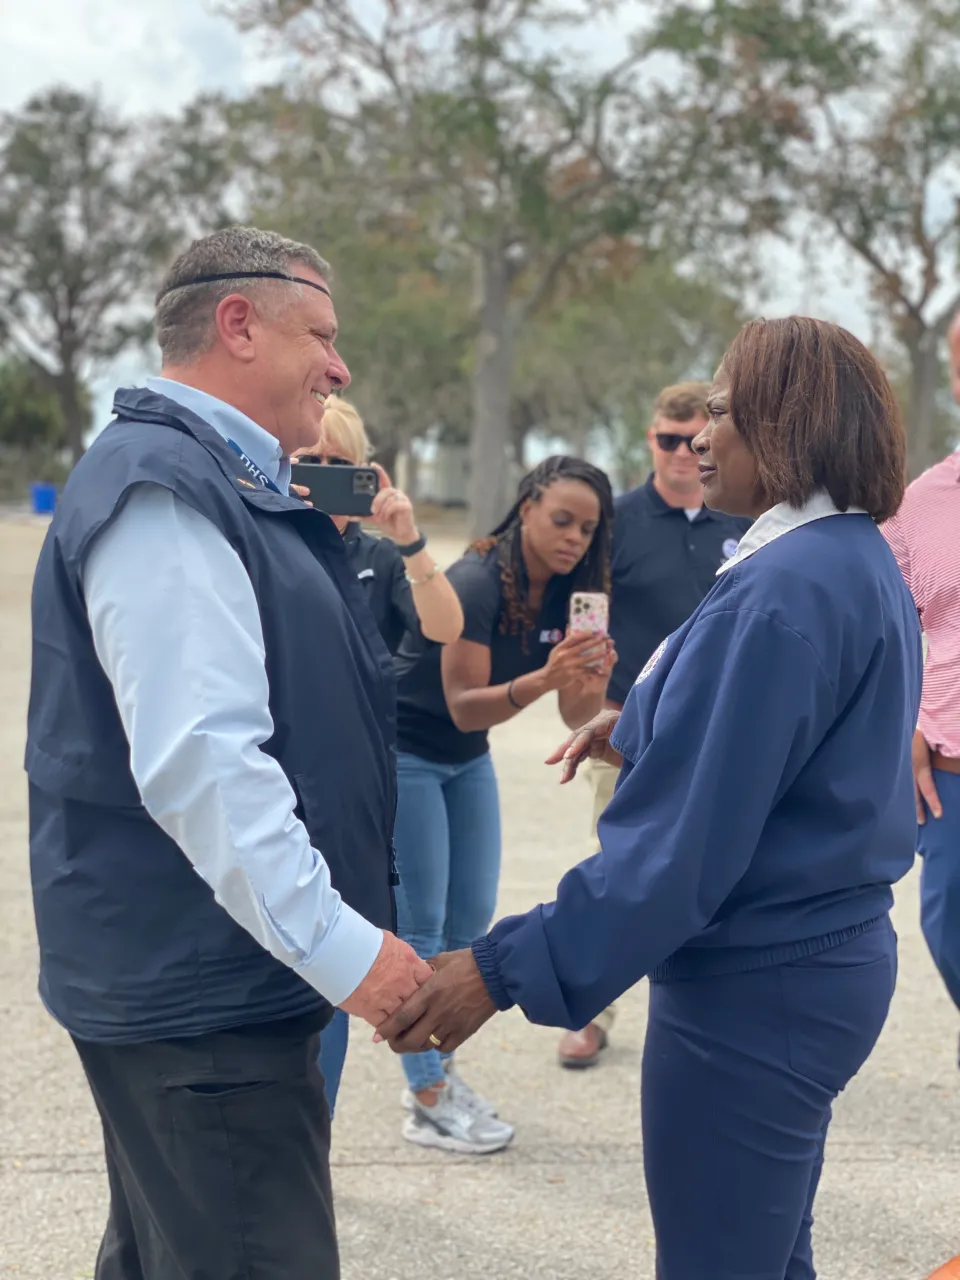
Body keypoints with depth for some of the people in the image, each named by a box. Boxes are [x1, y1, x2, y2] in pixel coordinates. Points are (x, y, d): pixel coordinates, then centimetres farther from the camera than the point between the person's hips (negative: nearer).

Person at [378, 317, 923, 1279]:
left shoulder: (781, 593, -22)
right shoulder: (861, 563, 9)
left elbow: (683, 841, -26)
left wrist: (508, 967, -24)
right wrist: (648, 726, 11)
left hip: (754, 985, -10)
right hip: (822, 955, 10)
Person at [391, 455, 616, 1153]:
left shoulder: (566, 594, -6)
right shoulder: (478, 582, -26)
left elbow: (574, 714, -7)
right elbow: (464, 705, -29)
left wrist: (592, 682, -29)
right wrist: (540, 679, -45)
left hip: (468, 759, 7)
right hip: (404, 754, -7)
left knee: (471, 920, 8)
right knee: (421, 926, -4)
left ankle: (437, 1069, 22)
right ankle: (428, 1103, 2)